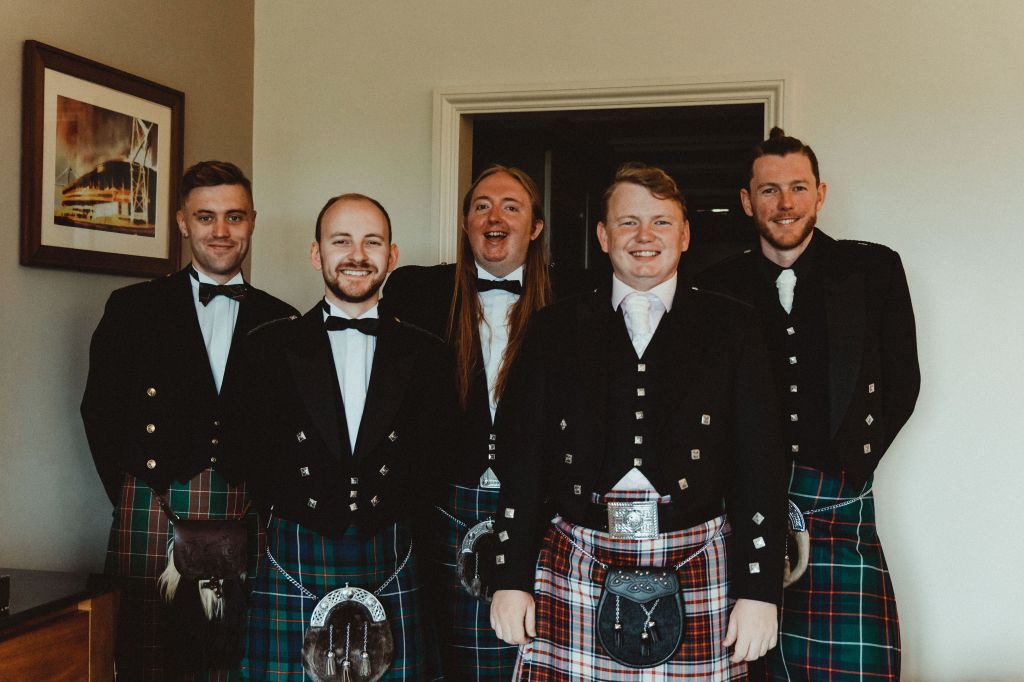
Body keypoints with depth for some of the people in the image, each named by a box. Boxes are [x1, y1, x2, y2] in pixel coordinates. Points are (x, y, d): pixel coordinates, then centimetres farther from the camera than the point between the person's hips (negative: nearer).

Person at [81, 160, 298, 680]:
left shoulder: (281, 322, 9)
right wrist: (130, 494, 1)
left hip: (247, 521, 1)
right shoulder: (133, 307, 6)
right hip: (152, 515, -1)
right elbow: (99, 410, 7)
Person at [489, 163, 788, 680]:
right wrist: (511, 579, 2)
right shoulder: (555, 328, 9)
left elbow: (761, 463, 3)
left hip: (698, 577, 0)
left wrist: (759, 589, -3)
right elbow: (523, 458, 8)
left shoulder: (731, 326, 7)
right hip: (575, 577, 1)